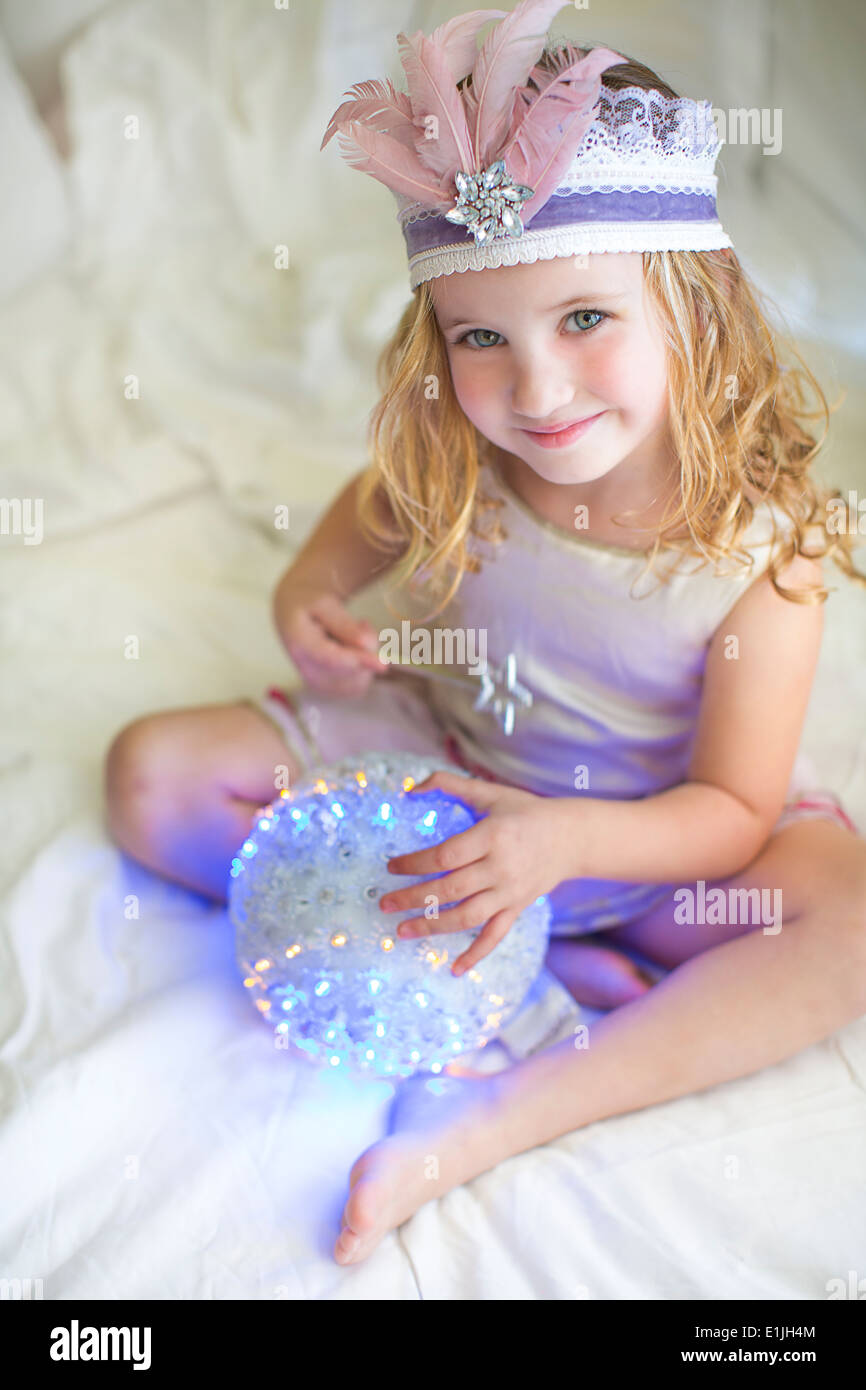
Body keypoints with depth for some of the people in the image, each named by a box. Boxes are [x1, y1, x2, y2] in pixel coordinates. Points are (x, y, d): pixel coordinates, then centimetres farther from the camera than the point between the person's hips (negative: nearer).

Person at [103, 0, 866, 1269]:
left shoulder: (762, 549, -26)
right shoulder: (455, 475, -18)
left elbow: (733, 811, -21)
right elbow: (375, 506, 8)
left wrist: (566, 839, -38)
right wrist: (312, 589, -14)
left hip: (648, 838, -2)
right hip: (443, 771, 3)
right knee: (153, 773, -11)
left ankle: (495, 1116, -30)